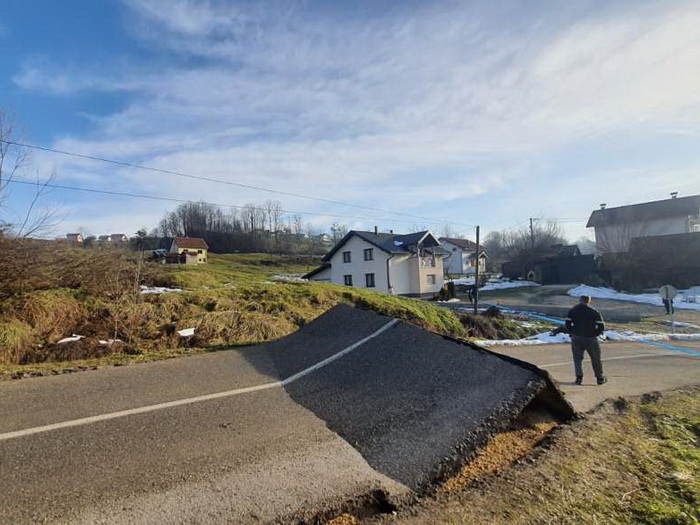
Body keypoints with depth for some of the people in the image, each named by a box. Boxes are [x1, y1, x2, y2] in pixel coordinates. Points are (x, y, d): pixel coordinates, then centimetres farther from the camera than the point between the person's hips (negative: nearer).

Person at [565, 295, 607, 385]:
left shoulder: (572, 311, 1)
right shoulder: (594, 312, -2)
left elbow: (568, 324, -5)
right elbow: (601, 326, -6)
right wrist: (594, 334, 8)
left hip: (576, 338, 0)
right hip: (590, 339, 0)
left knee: (577, 358, 9)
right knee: (596, 359, 15)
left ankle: (579, 377, 0)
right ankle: (600, 378, 24)